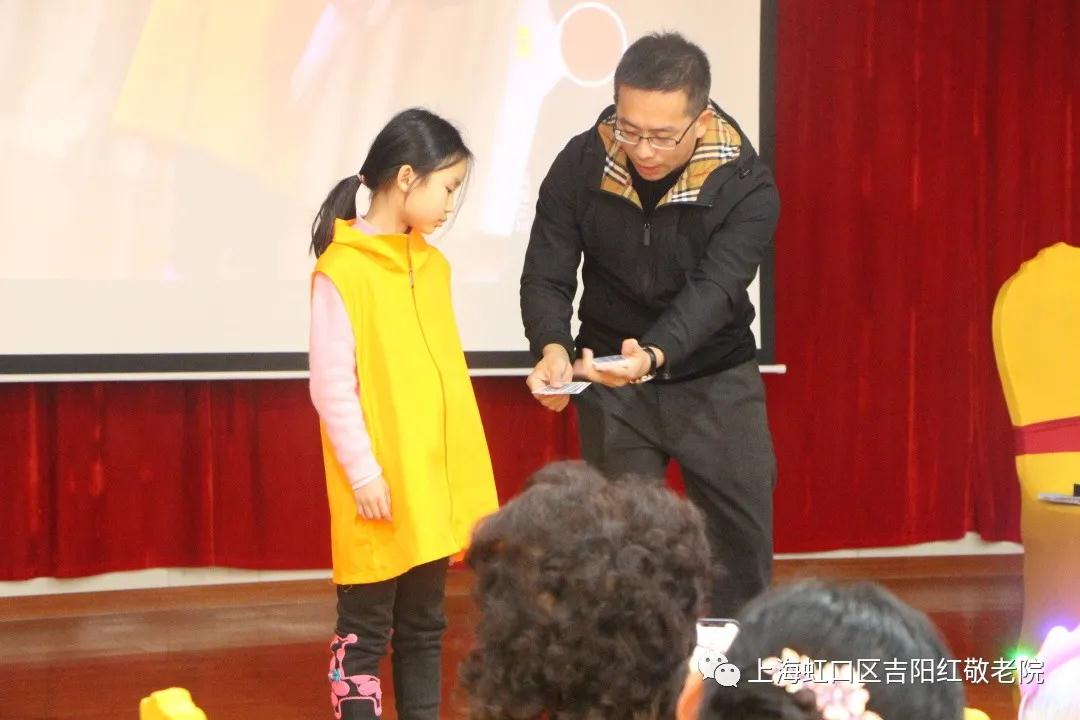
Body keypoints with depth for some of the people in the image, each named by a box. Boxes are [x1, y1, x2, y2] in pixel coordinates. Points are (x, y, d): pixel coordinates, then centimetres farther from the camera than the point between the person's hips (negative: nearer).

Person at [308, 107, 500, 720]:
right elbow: (332, 386, -13)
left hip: (435, 483, 7)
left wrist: (467, 471, 12)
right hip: (380, 490, -7)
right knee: (365, 630, 1)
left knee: (425, 624, 13)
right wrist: (363, 472, -15)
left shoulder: (433, 264, 10)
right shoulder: (342, 270, -12)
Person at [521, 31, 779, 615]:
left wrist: (654, 354, -50)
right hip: (610, 382, 1)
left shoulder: (746, 187, -19)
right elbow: (546, 277, -13)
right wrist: (553, 349, -35)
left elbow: (714, 289, -30)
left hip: (715, 380, -1)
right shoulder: (580, 167, -13)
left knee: (743, 540, 4)